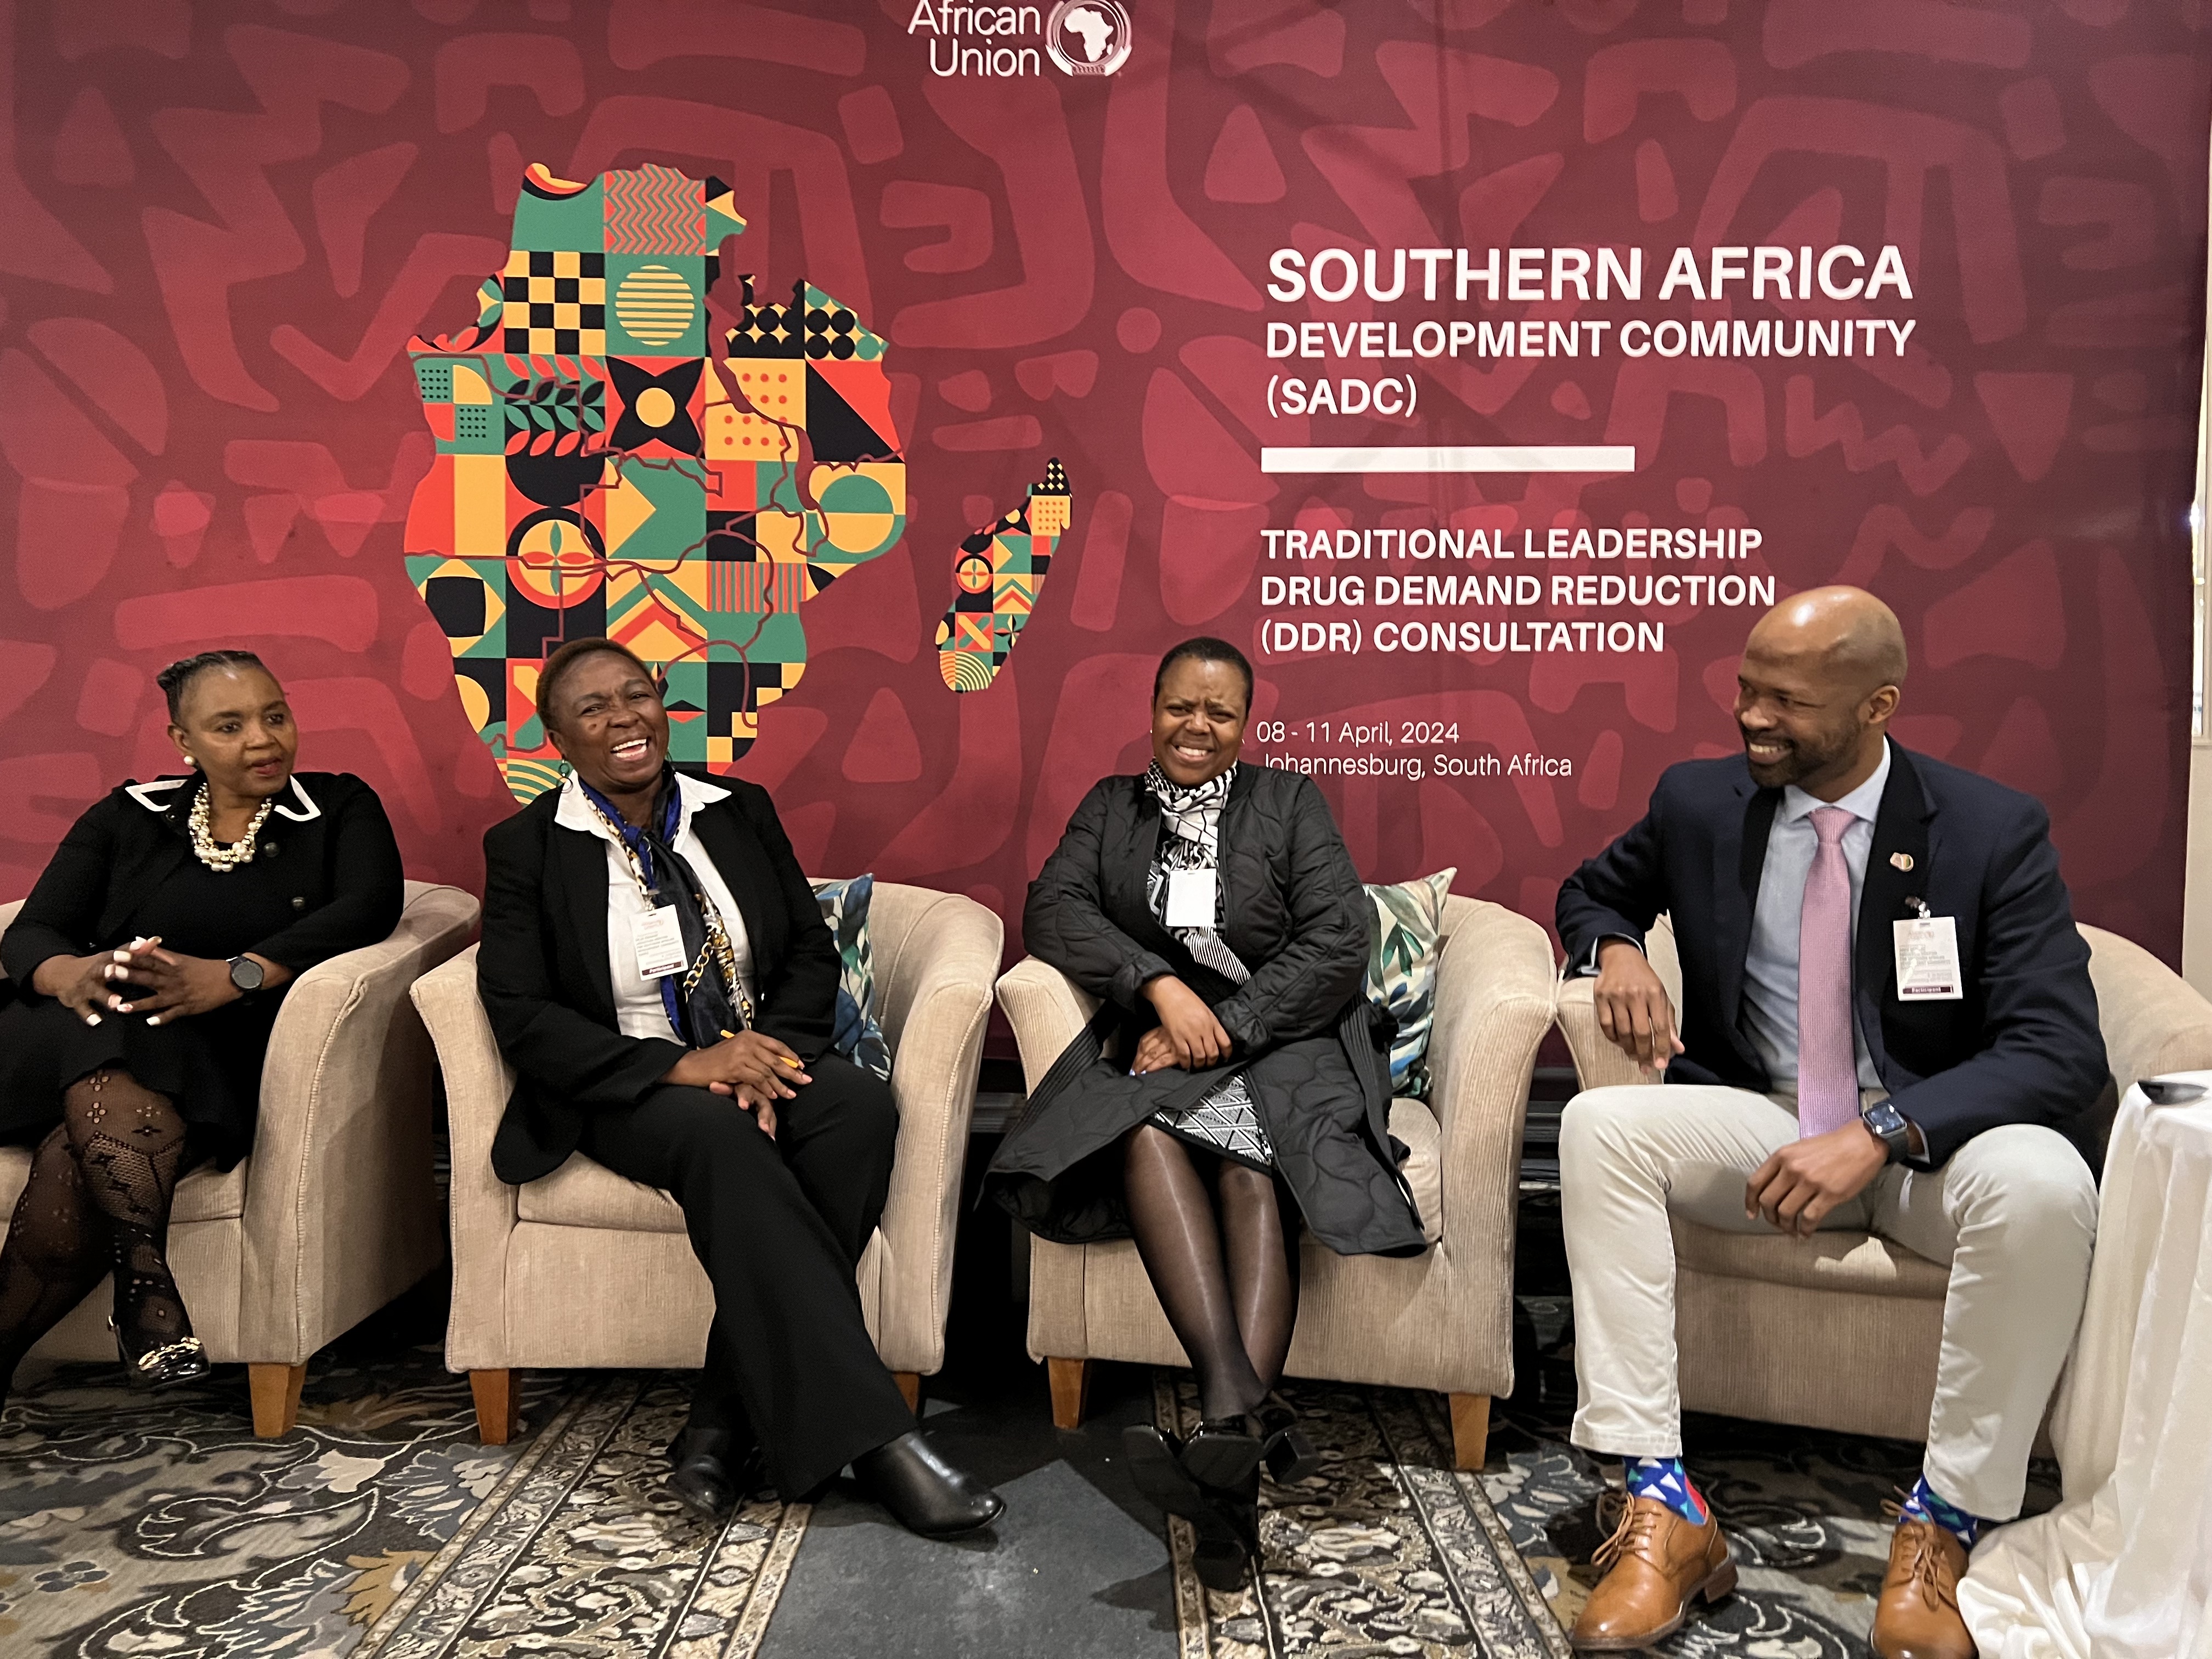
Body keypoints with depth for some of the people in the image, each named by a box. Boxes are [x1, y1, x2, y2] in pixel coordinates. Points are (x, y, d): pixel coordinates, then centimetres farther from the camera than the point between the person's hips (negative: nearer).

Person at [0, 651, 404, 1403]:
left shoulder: (339, 807, 10)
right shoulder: (125, 818, 16)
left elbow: (369, 906, -9)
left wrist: (231, 976, -25)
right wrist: (69, 973, -21)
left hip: (220, 1061, -2)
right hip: (83, 1040, 2)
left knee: (76, 1160, -31)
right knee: (112, 1053, -35)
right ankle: (146, 1275, -36)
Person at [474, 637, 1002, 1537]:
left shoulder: (741, 812, 11)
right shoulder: (526, 847, 2)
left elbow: (813, 951, 9)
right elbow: (521, 1015, -7)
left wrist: (769, 1046, -13)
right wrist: (678, 1064, -21)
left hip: (761, 1060, 3)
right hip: (627, 1092, -3)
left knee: (860, 1103, -30)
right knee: (719, 1134, -37)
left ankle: (729, 1418, -26)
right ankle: (868, 1432, -36)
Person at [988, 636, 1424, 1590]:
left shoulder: (1290, 803, 12)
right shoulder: (1111, 806, 18)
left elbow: (1338, 944, -1)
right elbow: (1052, 909, 1)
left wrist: (1225, 1025, -13)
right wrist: (1161, 985, -15)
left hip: (1282, 1041, -1)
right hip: (1157, 1043, 1)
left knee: (1253, 1166, -32)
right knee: (1145, 1132, -33)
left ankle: (1224, 1432, -47)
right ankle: (1245, 1409, -44)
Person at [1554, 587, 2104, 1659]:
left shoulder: (1996, 831, -10)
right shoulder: (1698, 801, -2)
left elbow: (2061, 1050, -16)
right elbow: (1592, 889, 18)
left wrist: (1878, 1133, -31)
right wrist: (1615, 950, -9)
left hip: (1933, 1138, -2)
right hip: (1763, 1121, 2)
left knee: (2042, 1184, -36)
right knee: (1599, 1124, -26)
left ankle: (1946, 1524, -17)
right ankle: (1663, 1508, -26)